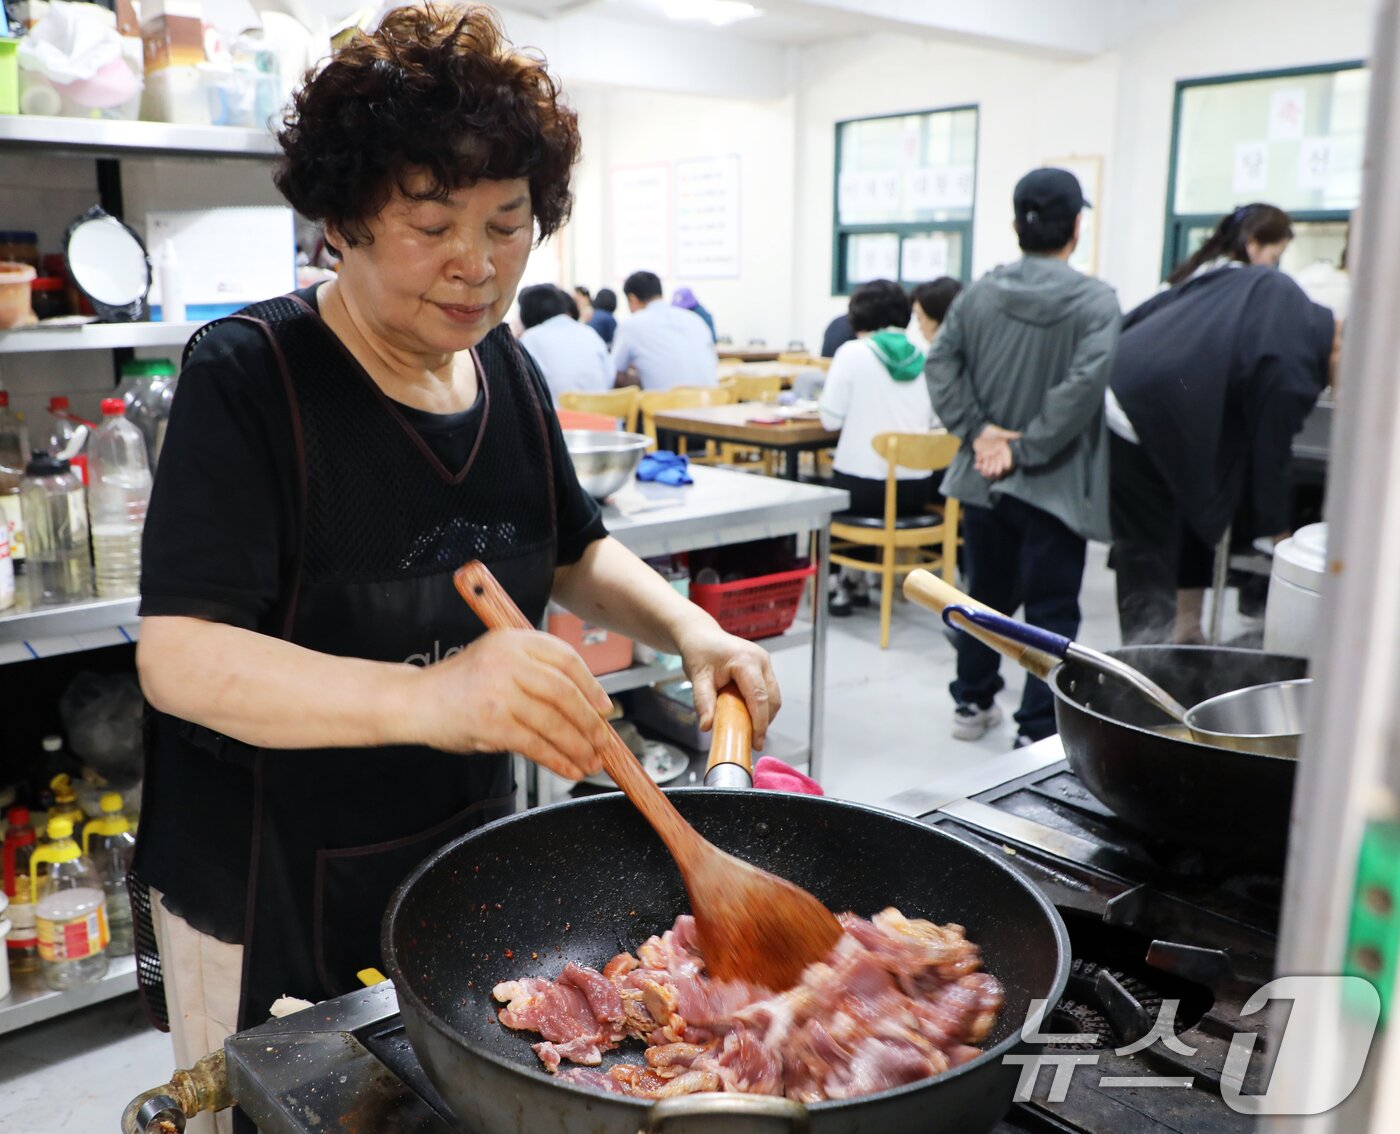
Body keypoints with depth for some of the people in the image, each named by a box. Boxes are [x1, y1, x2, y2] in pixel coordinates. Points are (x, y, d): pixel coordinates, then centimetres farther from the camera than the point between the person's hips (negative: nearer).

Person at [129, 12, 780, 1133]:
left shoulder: (505, 367, -2)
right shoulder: (248, 375, -20)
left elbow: (574, 550, 12)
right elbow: (178, 658, -29)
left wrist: (689, 627, -8)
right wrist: (427, 697, -45)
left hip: (465, 847, 6)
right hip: (270, 891, -5)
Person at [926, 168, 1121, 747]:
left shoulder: (979, 293, 2)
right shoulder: (1096, 301, -12)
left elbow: (940, 362, -4)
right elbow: (1083, 385, -22)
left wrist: (978, 430, -8)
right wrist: (1025, 449, -17)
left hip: (982, 479, 5)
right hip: (1053, 484, -5)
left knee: (987, 593, 19)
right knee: (1050, 610, 4)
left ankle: (972, 703, 32)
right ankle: (1038, 731, 6)